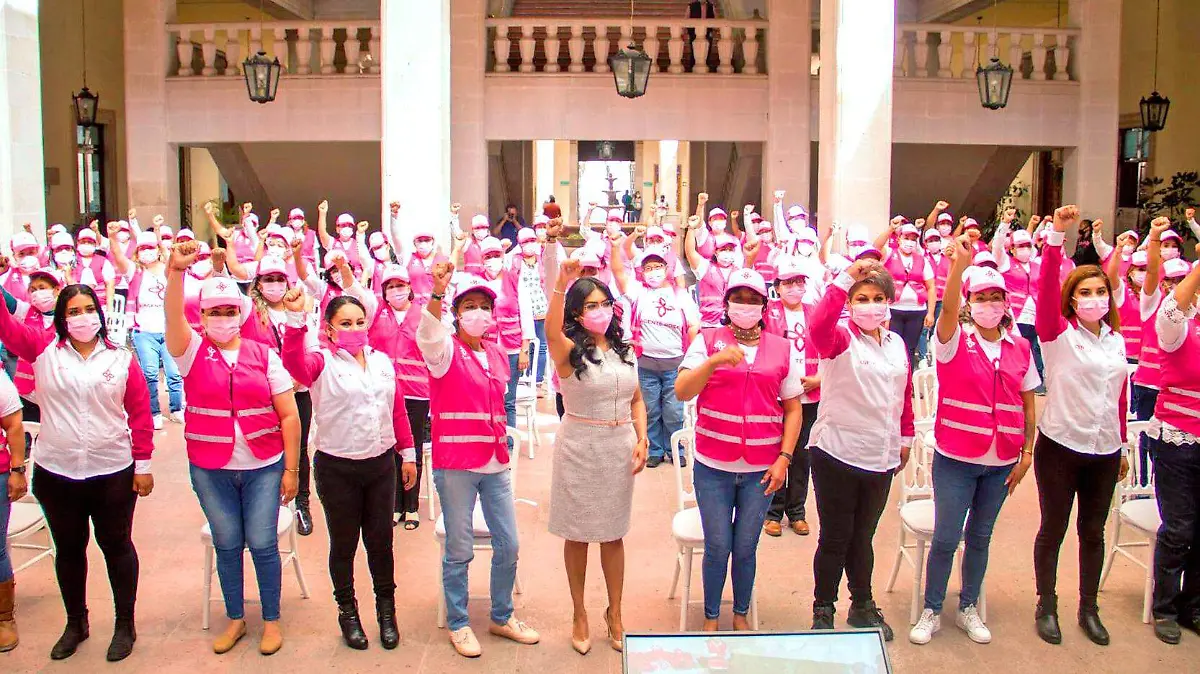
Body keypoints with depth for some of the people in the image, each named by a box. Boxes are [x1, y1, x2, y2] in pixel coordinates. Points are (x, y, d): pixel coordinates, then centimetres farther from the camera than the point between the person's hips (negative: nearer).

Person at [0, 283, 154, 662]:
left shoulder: (122, 359, -3)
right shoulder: (43, 350, 1)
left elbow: (140, 414, -2)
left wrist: (143, 465, -3)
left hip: (113, 473, -2)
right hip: (55, 474, 2)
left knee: (116, 546, 11)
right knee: (68, 548, 17)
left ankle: (125, 624, 25)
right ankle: (75, 623, 34)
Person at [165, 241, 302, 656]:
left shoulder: (264, 355, -1)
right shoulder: (192, 351, 1)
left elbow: (289, 415, -1)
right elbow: (173, 317, -21)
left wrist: (291, 468, -3)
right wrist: (176, 271, -36)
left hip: (263, 466, -1)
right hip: (210, 469, 1)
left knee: (262, 543, 3)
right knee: (227, 544, 12)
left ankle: (271, 620, 20)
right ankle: (235, 619, 28)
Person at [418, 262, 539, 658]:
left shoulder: (497, 354, 9)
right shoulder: (445, 350, -9)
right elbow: (427, 335, -32)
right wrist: (437, 293, -47)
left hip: (495, 464, 6)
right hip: (455, 465, -5)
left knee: (508, 545, 10)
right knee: (459, 550, 5)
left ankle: (502, 617, 29)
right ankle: (458, 625, 23)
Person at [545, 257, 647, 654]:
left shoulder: (625, 350, 5)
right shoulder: (570, 351, -10)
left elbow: (636, 400, 13)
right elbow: (551, 332, -34)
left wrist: (642, 439, -1)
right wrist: (560, 286, -49)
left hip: (621, 447, 4)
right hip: (580, 447, -4)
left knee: (613, 533, 13)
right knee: (578, 534, 7)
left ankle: (615, 613, 27)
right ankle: (579, 614, 24)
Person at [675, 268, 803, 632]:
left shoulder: (781, 348, 4)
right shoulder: (707, 340, -1)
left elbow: (792, 409, 7)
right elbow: (682, 392, -11)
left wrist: (784, 458, -2)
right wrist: (714, 361, -25)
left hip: (761, 468, 1)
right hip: (713, 466, -1)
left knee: (746, 548, 11)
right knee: (717, 546, 7)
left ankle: (741, 614, 33)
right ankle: (711, 616, 28)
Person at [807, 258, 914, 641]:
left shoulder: (896, 344, 7)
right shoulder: (840, 339, -10)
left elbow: (905, 394, 17)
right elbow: (818, 325, -34)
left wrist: (906, 438, 20)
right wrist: (847, 277, -38)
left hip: (881, 457, 5)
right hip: (837, 454, -5)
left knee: (863, 537, 19)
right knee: (835, 537, 6)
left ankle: (862, 606, 35)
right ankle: (823, 611, 22)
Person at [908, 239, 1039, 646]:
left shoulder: (1020, 348, 3)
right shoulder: (955, 340, -8)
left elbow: (1028, 403, 9)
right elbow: (948, 308, -29)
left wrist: (1027, 452, 4)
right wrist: (959, 265, -45)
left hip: (1002, 462, 3)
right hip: (955, 459, -3)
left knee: (980, 536, 15)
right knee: (945, 538, 2)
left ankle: (968, 609, 32)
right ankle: (931, 611, 20)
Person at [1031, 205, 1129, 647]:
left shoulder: (1117, 340, 7)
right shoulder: (1059, 334, -8)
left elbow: (1120, 397, 13)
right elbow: (1046, 287, -25)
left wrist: (1123, 447, 16)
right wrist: (1057, 234, -34)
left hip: (1104, 450, 5)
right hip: (1060, 446, -4)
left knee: (1093, 531, 15)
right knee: (1053, 529, 8)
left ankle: (1088, 608, 30)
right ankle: (1046, 606, 23)